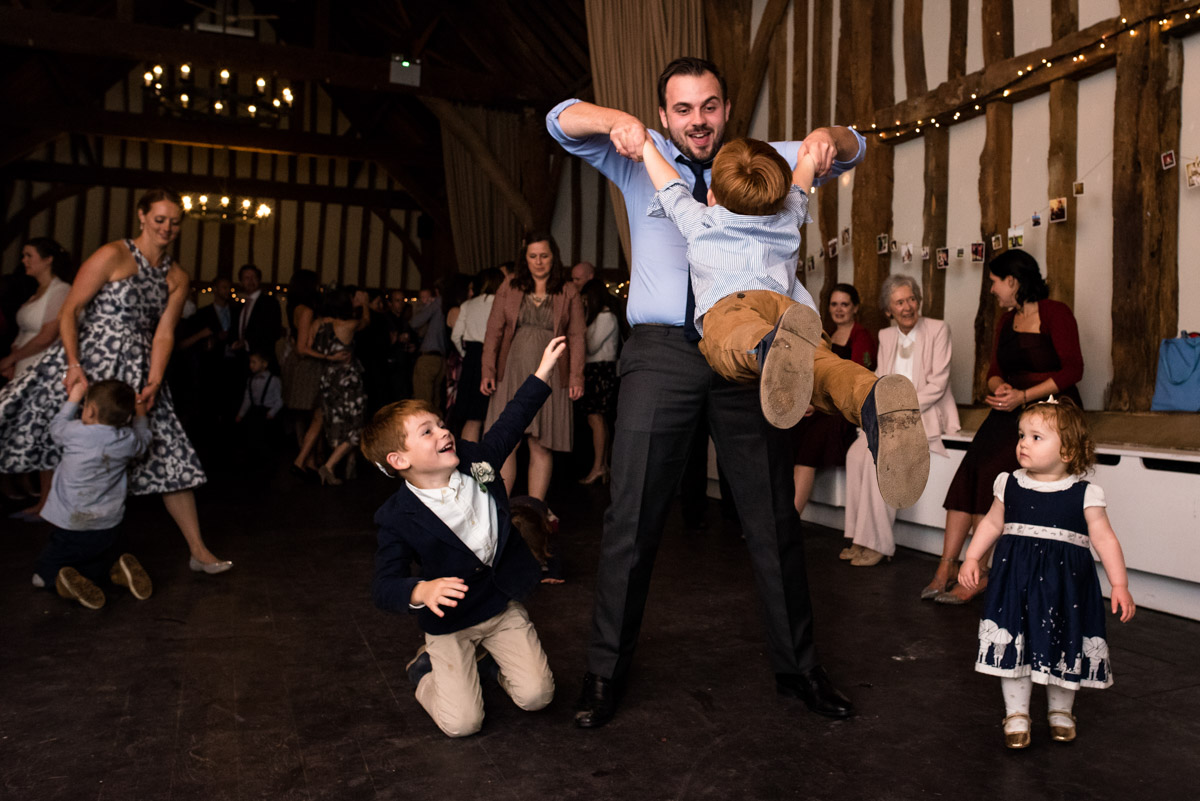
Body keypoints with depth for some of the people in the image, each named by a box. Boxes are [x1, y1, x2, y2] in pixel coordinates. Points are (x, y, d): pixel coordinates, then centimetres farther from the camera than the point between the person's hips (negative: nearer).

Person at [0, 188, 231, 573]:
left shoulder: (177, 278, 9)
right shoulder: (113, 256, -6)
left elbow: (164, 333, 5)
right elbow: (69, 313, -7)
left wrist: (154, 383, -7)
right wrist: (74, 364, -18)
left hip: (137, 374, 4)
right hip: (88, 366, -4)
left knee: (171, 457, 3)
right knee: (75, 457, -2)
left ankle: (199, 552, 8)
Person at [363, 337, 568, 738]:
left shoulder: (474, 461, -7)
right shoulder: (398, 518, -21)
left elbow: (509, 424, 3)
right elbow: (384, 586, -23)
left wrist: (543, 371, -1)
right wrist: (421, 591, -45)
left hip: (502, 603, 4)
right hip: (450, 620, -4)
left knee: (536, 695, -5)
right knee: (462, 723, -10)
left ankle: (495, 655, 26)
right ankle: (426, 667, 20)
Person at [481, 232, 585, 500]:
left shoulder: (568, 293, 7)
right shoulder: (509, 289, 10)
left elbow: (576, 337, 3)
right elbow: (494, 331, 8)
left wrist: (576, 377, -6)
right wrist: (488, 372, -1)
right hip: (512, 373, 1)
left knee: (541, 446, 0)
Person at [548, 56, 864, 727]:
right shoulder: (641, 160, 12)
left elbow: (851, 150, 15)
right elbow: (563, 121, 5)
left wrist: (828, 137, -9)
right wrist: (617, 120, -17)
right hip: (662, 350, -1)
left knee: (774, 515, 8)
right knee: (633, 516, -2)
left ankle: (798, 666, 24)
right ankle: (607, 671, 12)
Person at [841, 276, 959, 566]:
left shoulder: (937, 330, -2)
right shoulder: (885, 336, 15)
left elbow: (937, 384, -8)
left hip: (926, 415, -5)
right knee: (856, 453, -23)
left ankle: (878, 543, -22)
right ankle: (859, 536, -19)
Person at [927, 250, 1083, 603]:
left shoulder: (1056, 313, -3)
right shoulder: (1006, 322, 18)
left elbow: (1073, 369, -11)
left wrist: (1023, 396, -20)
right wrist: (1001, 388, -7)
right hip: (1012, 409, 6)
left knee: (994, 466, -26)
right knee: (971, 470, -17)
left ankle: (984, 572, -16)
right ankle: (947, 566, -19)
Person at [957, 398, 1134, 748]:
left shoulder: (1084, 494, -7)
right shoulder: (1009, 485, 0)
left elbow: (1104, 538, -5)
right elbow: (992, 523, 11)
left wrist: (1120, 585, -9)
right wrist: (972, 558, 5)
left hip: (1064, 585, -1)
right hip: (1015, 579, 2)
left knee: (1064, 648, 11)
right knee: (1013, 645, 3)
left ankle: (1061, 711, 35)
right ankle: (1017, 714, 20)